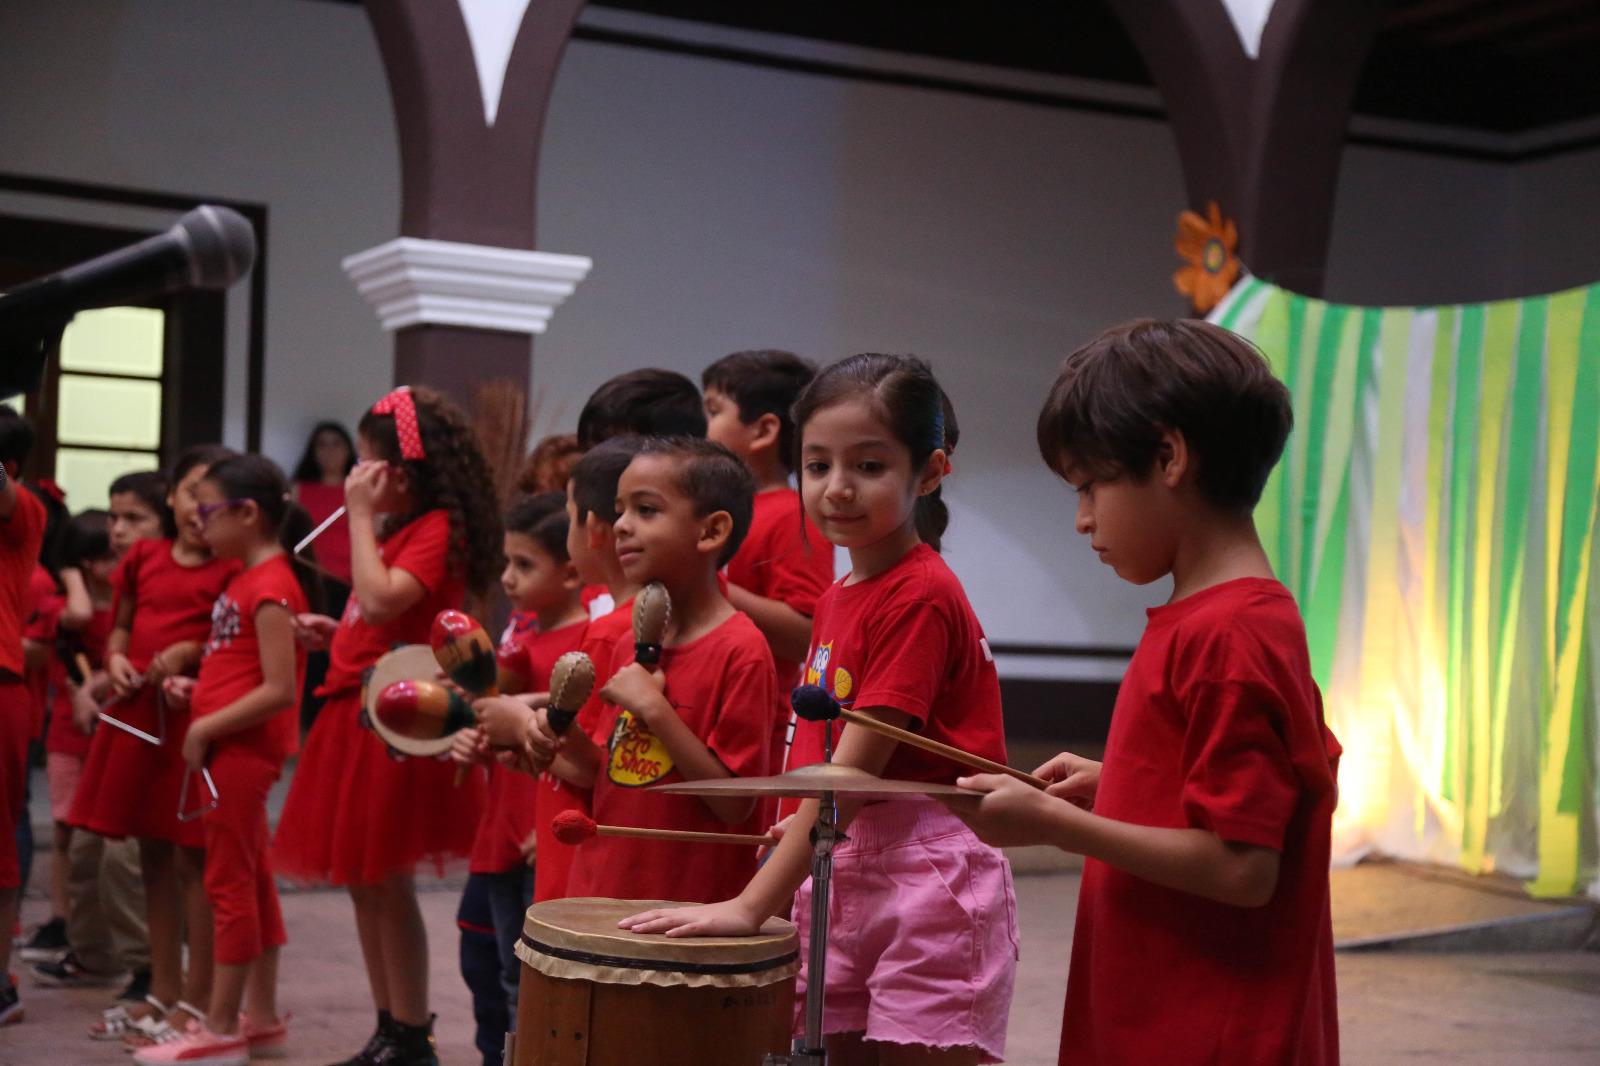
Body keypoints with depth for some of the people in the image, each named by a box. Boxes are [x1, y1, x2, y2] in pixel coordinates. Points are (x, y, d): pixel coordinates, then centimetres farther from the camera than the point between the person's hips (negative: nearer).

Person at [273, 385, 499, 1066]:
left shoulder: (436, 529, -12)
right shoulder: (398, 530, 19)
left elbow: (380, 599, -26)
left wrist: (361, 515, -17)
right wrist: (336, 635, 9)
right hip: (357, 718, 10)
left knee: (386, 883, -5)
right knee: (363, 882, 13)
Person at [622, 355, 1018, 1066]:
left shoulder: (919, 598, -14)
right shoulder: (837, 600, 14)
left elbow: (853, 770, -19)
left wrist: (752, 905, -21)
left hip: (925, 878, -8)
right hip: (840, 879, 8)